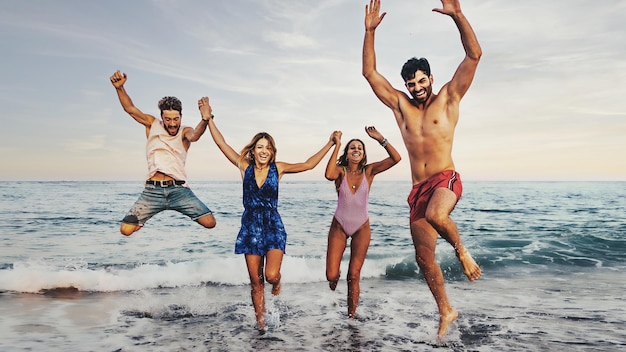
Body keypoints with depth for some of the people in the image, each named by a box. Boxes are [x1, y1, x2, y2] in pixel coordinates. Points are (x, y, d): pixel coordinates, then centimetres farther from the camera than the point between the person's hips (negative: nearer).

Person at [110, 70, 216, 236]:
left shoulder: (185, 131, 3)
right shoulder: (152, 124, 10)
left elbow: (194, 136, -20)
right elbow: (130, 108, 2)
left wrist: (205, 120, -42)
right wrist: (120, 88, -16)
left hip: (179, 189, -1)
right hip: (153, 190, 1)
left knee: (210, 222, -11)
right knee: (126, 229, -7)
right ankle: (144, 218, 29)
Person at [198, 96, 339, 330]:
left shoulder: (278, 168, 0)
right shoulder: (245, 167, 1)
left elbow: (308, 164, 2)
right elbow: (222, 144, -2)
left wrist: (330, 144, 0)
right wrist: (208, 119, -7)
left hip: (274, 227, -1)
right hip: (250, 227, 1)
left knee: (271, 275, -16)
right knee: (256, 281, 6)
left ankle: (277, 282, 22)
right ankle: (260, 322, 23)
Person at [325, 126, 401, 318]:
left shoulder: (369, 171, -5)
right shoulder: (340, 170, -7)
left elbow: (396, 158, -16)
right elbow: (329, 175, -33)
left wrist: (380, 138, -20)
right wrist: (336, 146, -27)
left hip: (362, 228, 0)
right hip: (339, 227, 0)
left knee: (354, 275, 2)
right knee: (331, 275, -3)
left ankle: (351, 315, 17)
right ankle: (334, 281, 35)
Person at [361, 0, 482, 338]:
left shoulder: (448, 98, 5)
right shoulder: (400, 105, 12)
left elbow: (474, 55, -5)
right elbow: (370, 72, 9)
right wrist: (370, 30, 1)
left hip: (446, 180, -4)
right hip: (418, 188, 5)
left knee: (436, 215, -38)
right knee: (424, 257, 7)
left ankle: (462, 251, -6)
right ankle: (446, 311, 27)